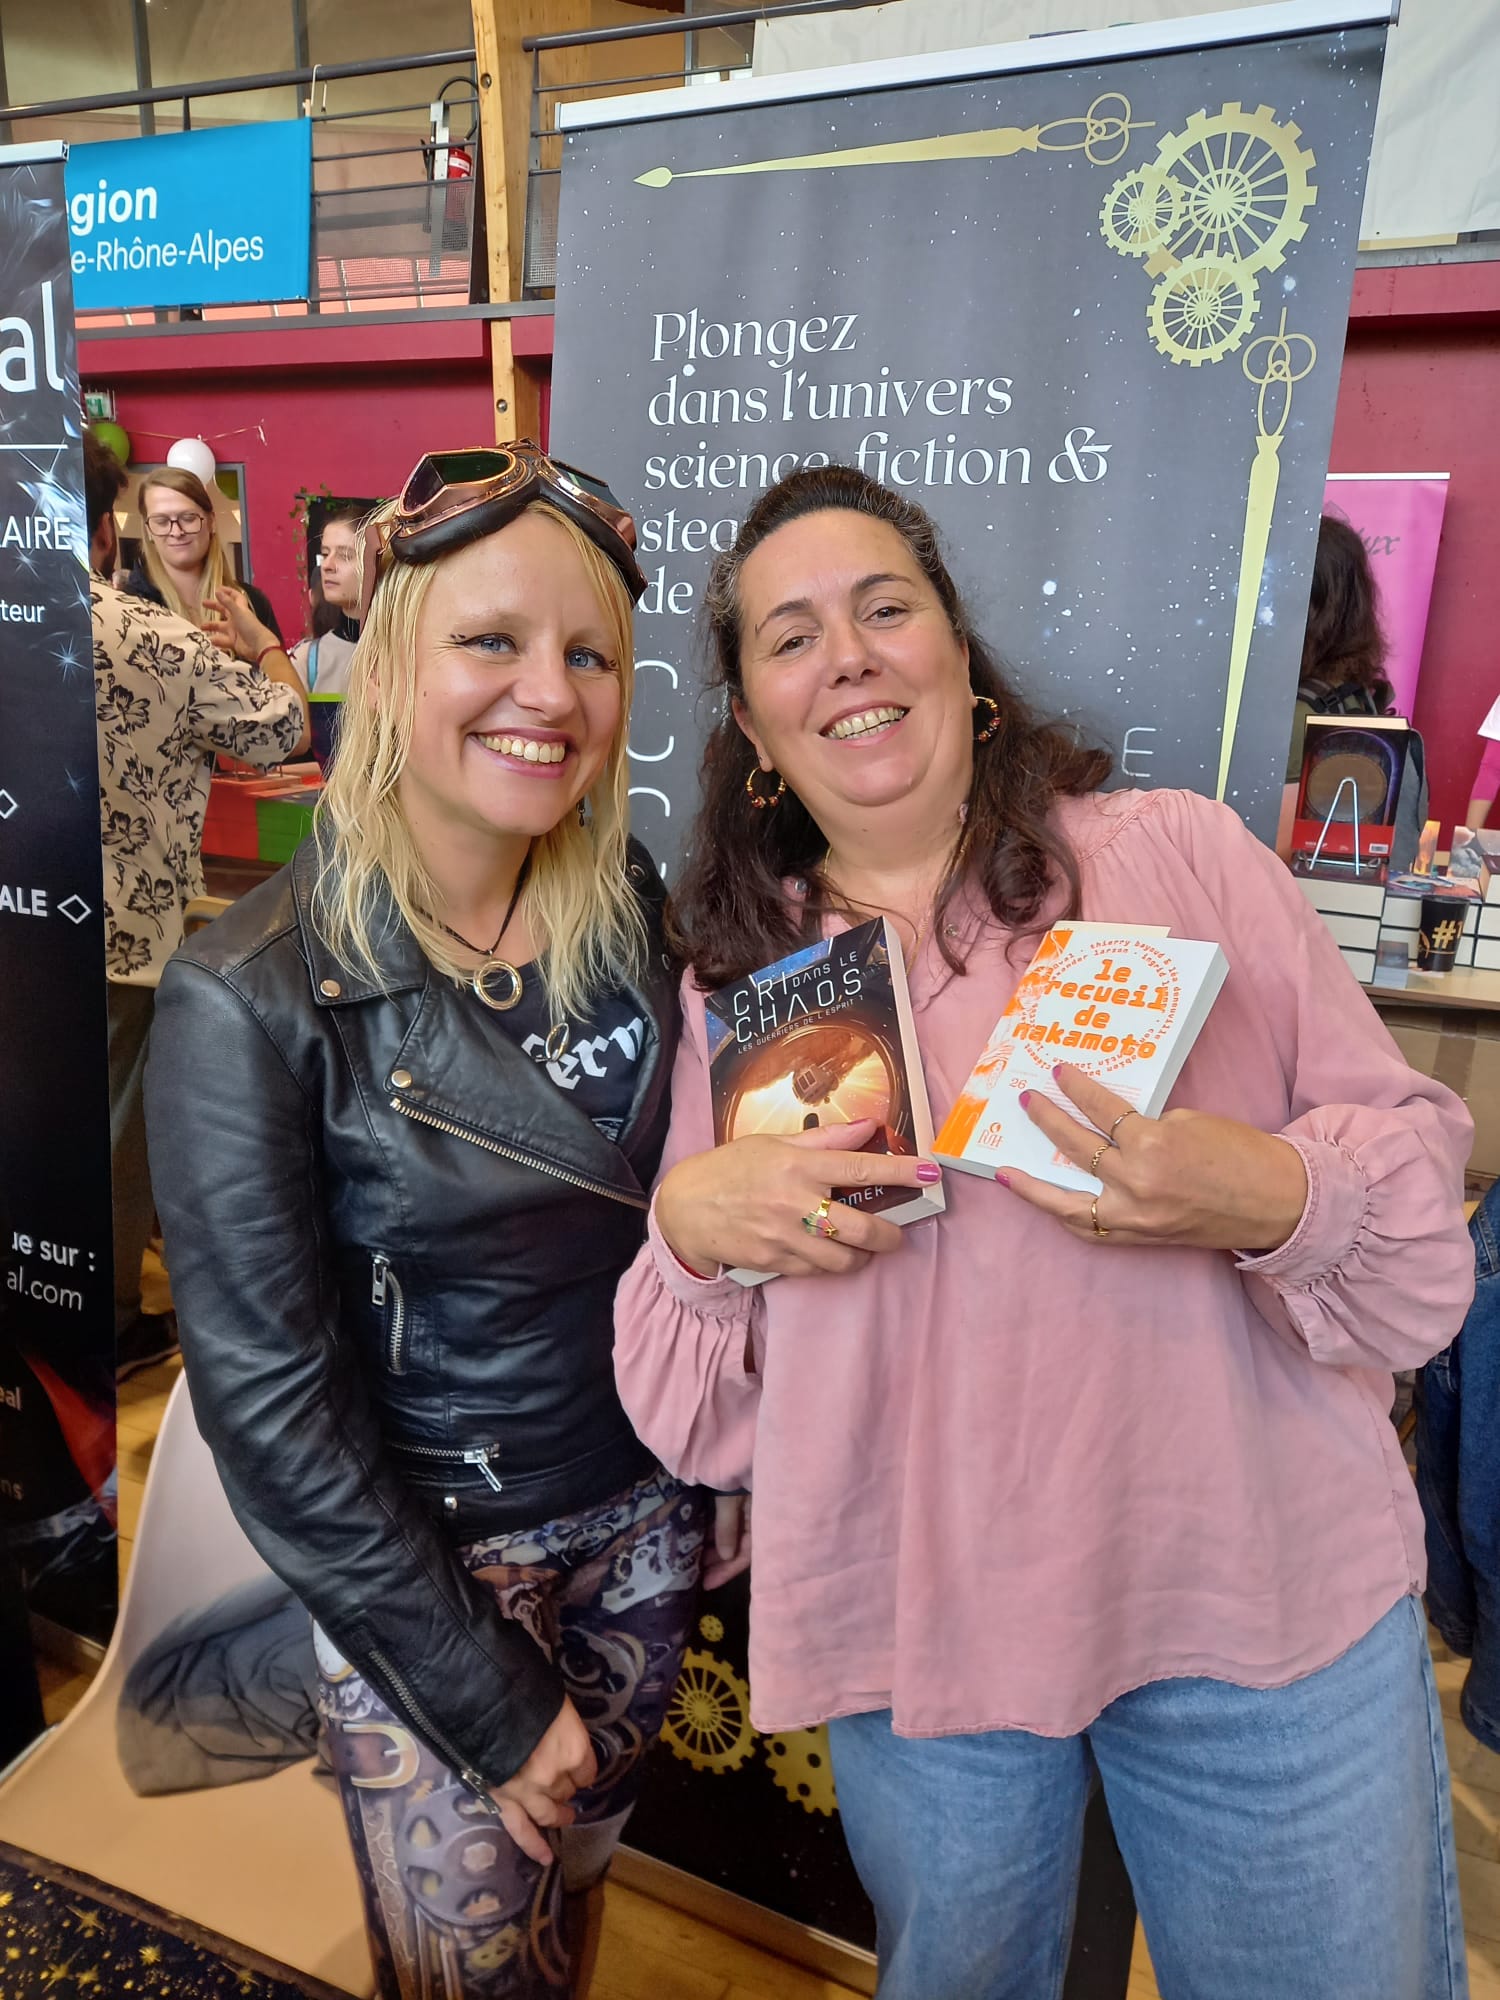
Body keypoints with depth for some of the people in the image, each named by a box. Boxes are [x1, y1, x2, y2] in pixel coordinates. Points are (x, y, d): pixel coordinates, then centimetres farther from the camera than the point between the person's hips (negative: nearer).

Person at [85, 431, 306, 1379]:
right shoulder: (155, 638, -17)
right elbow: (287, 729, -8)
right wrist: (263, 640, 10)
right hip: (127, 939, -6)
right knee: (120, 1132, 11)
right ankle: (112, 1327, 27)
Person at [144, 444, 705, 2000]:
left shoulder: (630, 910, -7)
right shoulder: (250, 1000, -22)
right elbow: (272, 1407, -18)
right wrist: (491, 1703, -13)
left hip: (636, 1522, 5)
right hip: (418, 1571, -4)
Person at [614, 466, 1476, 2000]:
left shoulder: (1178, 856, -3)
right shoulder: (735, 980, 4)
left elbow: (1421, 1159, -2)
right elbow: (689, 1406, 5)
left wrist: (1273, 1198, -23)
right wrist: (689, 1222, -16)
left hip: (1258, 1588, -1)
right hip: (919, 1622, 2)